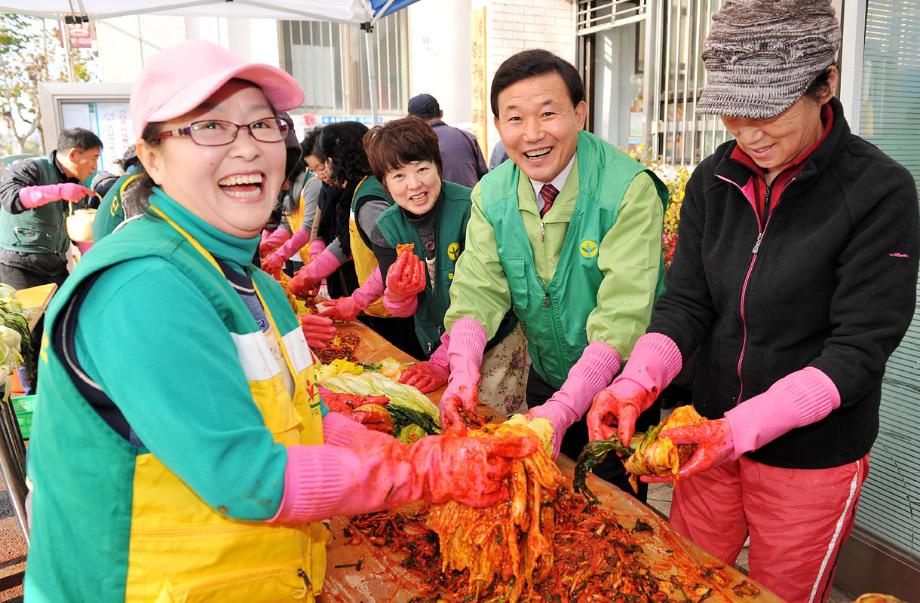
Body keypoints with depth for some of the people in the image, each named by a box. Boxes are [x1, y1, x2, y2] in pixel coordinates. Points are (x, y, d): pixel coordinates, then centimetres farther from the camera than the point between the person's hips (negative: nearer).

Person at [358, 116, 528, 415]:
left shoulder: (471, 208, -22)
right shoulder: (386, 229, -7)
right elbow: (401, 311, -6)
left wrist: (443, 362, -23)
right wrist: (398, 294, -31)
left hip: (496, 342, -3)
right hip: (435, 344, 4)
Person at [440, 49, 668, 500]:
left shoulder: (630, 190, -25)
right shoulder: (490, 195, -8)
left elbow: (622, 317, -31)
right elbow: (478, 291, -14)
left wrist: (563, 409, -39)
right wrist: (463, 373, -31)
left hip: (617, 384, -4)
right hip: (545, 380, 5)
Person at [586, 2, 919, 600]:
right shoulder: (714, 180, -3)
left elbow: (857, 349, -19)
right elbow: (686, 303, -5)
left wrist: (742, 428, -29)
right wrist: (637, 383, -23)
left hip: (811, 459, -3)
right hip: (715, 436, 4)